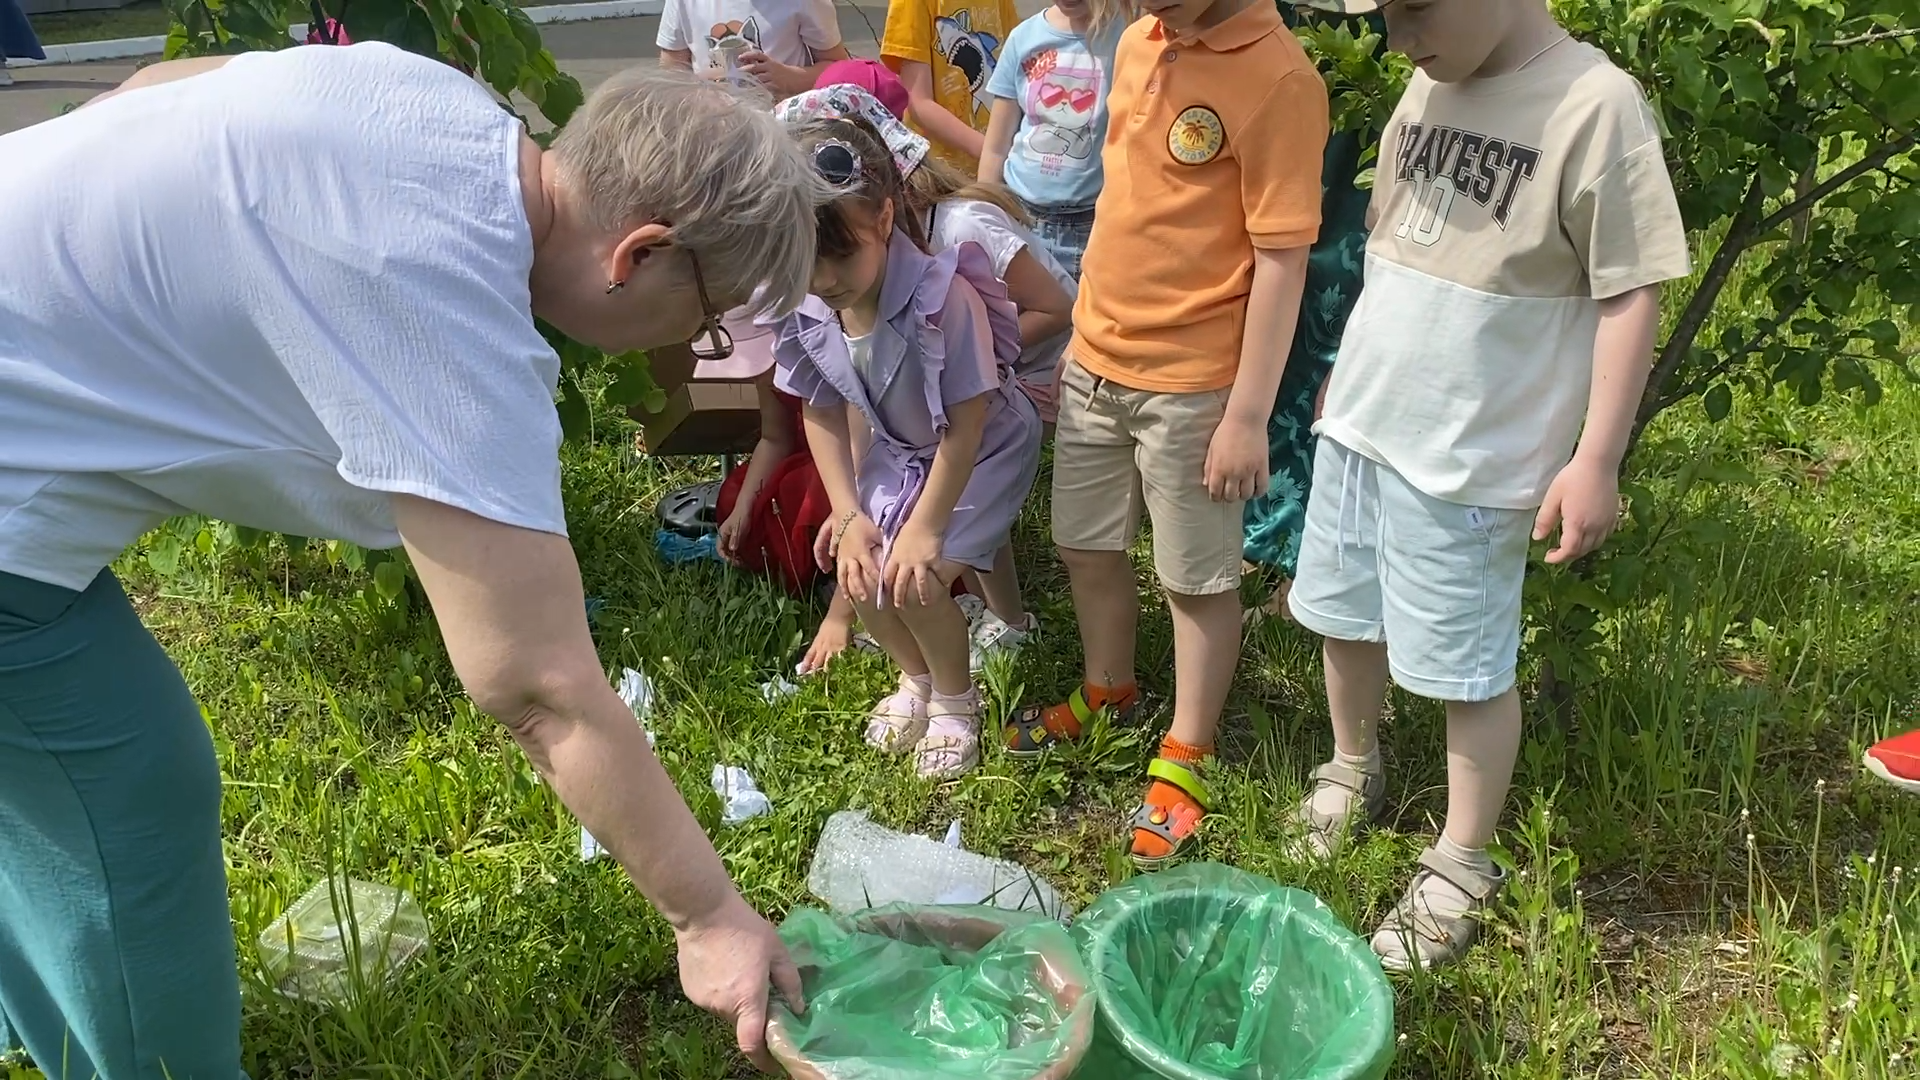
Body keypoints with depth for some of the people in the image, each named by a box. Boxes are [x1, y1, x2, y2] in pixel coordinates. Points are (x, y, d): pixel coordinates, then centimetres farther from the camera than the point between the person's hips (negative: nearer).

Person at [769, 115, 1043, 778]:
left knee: (914, 580, -16)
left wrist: (925, 528, -24)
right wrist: (849, 515, -12)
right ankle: (917, 678, 29)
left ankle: (955, 698, 15)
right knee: (860, 575, -3)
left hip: (983, 451, -5)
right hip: (897, 450, 6)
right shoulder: (804, 308, -19)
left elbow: (966, 425, -28)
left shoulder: (944, 297, -37)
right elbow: (822, 415, -5)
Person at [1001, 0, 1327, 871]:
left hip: (1190, 383, -7)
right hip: (1096, 358, 8)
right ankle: (1109, 690, 44)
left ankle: (1185, 754, 28)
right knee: (1085, 545, 21)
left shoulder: (1277, 79, -18)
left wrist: (1248, 414, -17)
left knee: (1197, 580, 10)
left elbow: (1282, 260, -17)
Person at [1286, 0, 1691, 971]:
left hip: (1469, 459, -7)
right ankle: (1353, 771, 46)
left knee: (1466, 670, 6)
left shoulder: (1595, 106, -17)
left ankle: (1461, 868, 26)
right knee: (1345, 619, 21)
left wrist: (1594, 462, -16)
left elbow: (1629, 298, -15)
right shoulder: (1430, 87, 4)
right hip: (1359, 421, 7)